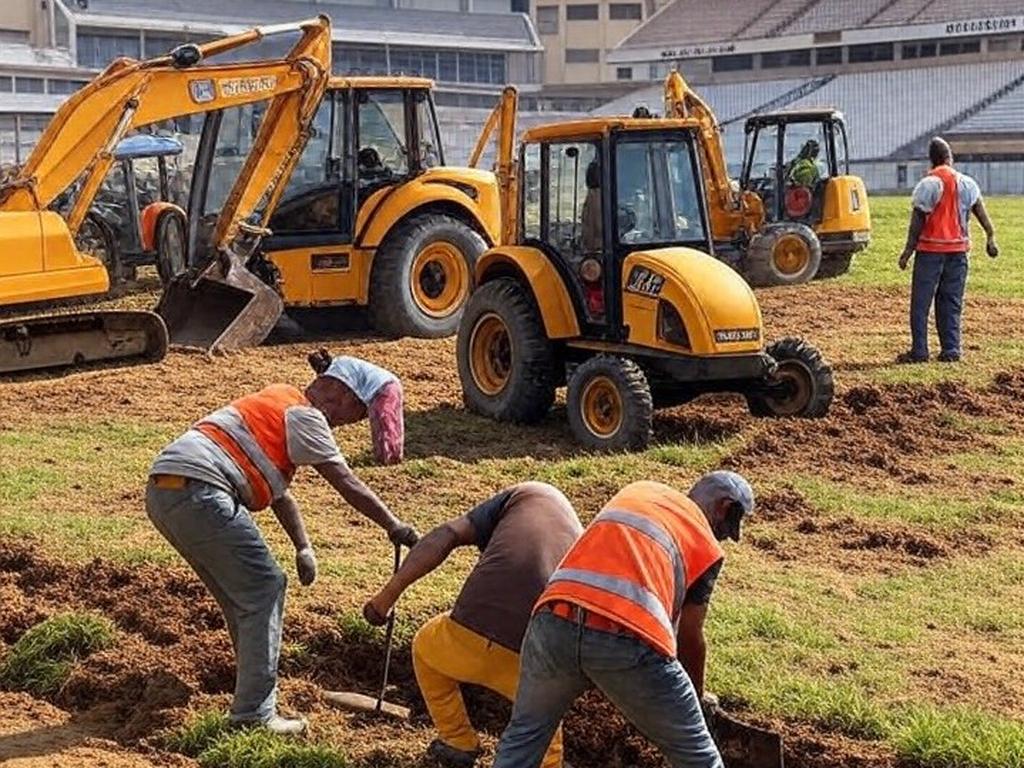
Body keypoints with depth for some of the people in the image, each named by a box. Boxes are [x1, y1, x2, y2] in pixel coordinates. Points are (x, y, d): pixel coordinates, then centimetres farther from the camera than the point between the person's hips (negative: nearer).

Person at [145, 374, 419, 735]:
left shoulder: (275, 406, 31)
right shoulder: (304, 414, 1)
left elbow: (280, 494, 34)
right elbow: (347, 483, -2)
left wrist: (304, 547, 28)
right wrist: (395, 526, 5)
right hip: (199, 491, -10)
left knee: (241, 596, 21)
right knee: (265, 590, -5)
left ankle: (253, 698, 34)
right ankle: (254, 715, -6)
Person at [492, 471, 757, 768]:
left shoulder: (638, 489, 29)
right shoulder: (706, 544, 16)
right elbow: (689, 637, 21)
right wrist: (698, 697, 40)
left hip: (555, 623, 4)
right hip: (627, 641, -4)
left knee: (523, 735, 28)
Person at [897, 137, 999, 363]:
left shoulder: (927, 184, -10)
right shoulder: (967, 183, 4)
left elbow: (917, 221, -10)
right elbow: (980, 211, 0)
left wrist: (908, 251, -7)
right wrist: (991, 237, 4)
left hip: (930, 249, -4)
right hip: (958, 249, 4)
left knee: (921, 302, 1)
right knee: (952, 303, 10)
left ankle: (919, 351, -2)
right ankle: (951, 351, 7)